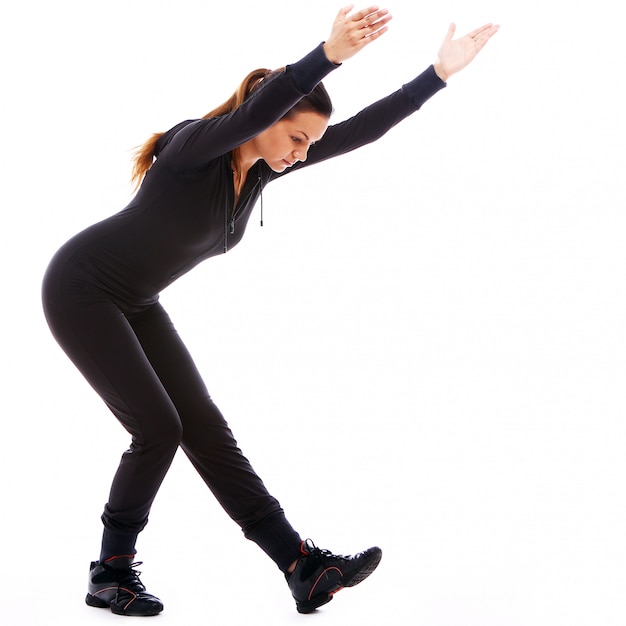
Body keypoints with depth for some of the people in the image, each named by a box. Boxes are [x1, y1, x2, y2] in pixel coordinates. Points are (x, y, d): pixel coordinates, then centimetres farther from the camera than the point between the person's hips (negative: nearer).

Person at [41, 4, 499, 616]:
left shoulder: (264, 166, -2)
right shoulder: (193, 145, -23)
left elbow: (362, 130, -4)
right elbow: (253, 113, -46)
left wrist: (441, 70, -8)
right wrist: (329, 54, -58)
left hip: (134, 303, 8)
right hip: (79, 287, -7)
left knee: (205, 428, 1)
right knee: (158, 428, -14)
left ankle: (304, 567, -2)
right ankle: (110, 573, 4)